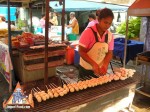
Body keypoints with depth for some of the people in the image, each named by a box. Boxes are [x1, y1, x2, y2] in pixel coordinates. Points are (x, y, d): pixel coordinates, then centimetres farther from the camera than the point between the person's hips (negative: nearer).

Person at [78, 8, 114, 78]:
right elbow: (81, 51, -16)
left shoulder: (110, 35, -3)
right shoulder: (88, 32, -16)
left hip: (100, 70, 4)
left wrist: (105, 65, -15)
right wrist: (93, 64, -25)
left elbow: (110, 53, 3)